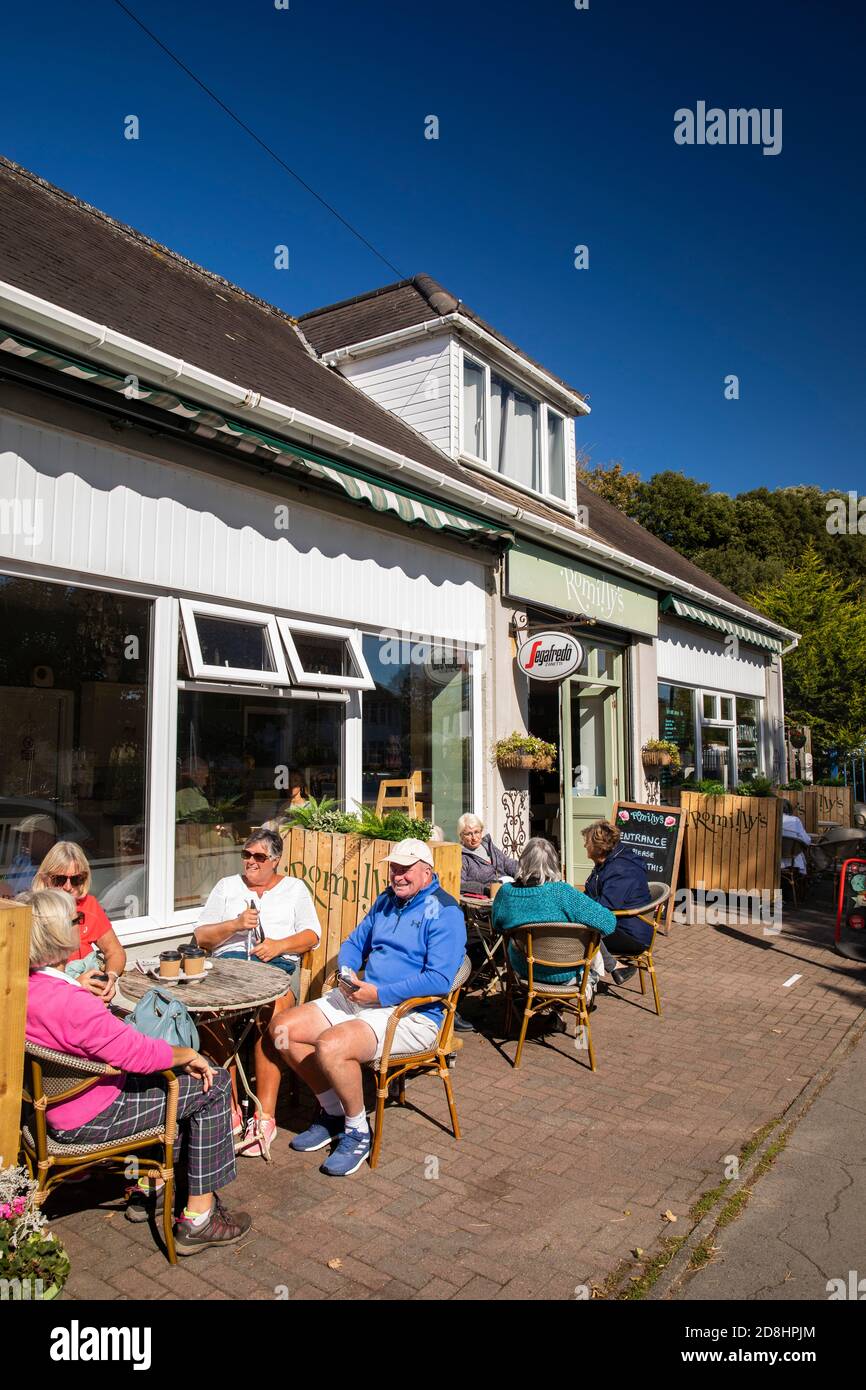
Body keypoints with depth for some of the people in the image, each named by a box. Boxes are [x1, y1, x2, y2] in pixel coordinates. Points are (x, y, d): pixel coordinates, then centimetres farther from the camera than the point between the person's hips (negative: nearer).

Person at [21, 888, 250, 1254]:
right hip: (91, 1118, -10)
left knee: (170, 1076, 26)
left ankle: (148, 1186, 33)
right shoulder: (69, 1002, -34)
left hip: (56, 1106, 10)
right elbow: (138, 1052, -29)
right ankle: (198, 1218, 6)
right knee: (213, 1085, -2)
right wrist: (190, 1055, -14)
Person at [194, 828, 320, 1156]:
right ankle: (228, 1110, -24)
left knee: (271, 1015, -34)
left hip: (277, 964, -1)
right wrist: (235, 925, -2)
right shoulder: (226, 886, 23)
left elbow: (311, 935, 10)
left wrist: (280, 944, -9)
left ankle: (265, 1116, -26)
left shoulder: (295, 888, 20)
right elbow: (201, 936, 15)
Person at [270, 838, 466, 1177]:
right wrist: (347, 973, 1)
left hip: (411, 1013, -8)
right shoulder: (386, 900, 14)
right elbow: (354, 942, 24)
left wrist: (380, 994, -23)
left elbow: (440, 979, -22)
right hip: (359, 997, 9)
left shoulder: (444, 912, -11)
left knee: (330, 1046, -31)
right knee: (282, 1028, -3)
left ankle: (357, 1132, -3)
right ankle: (332, 1111, 14)